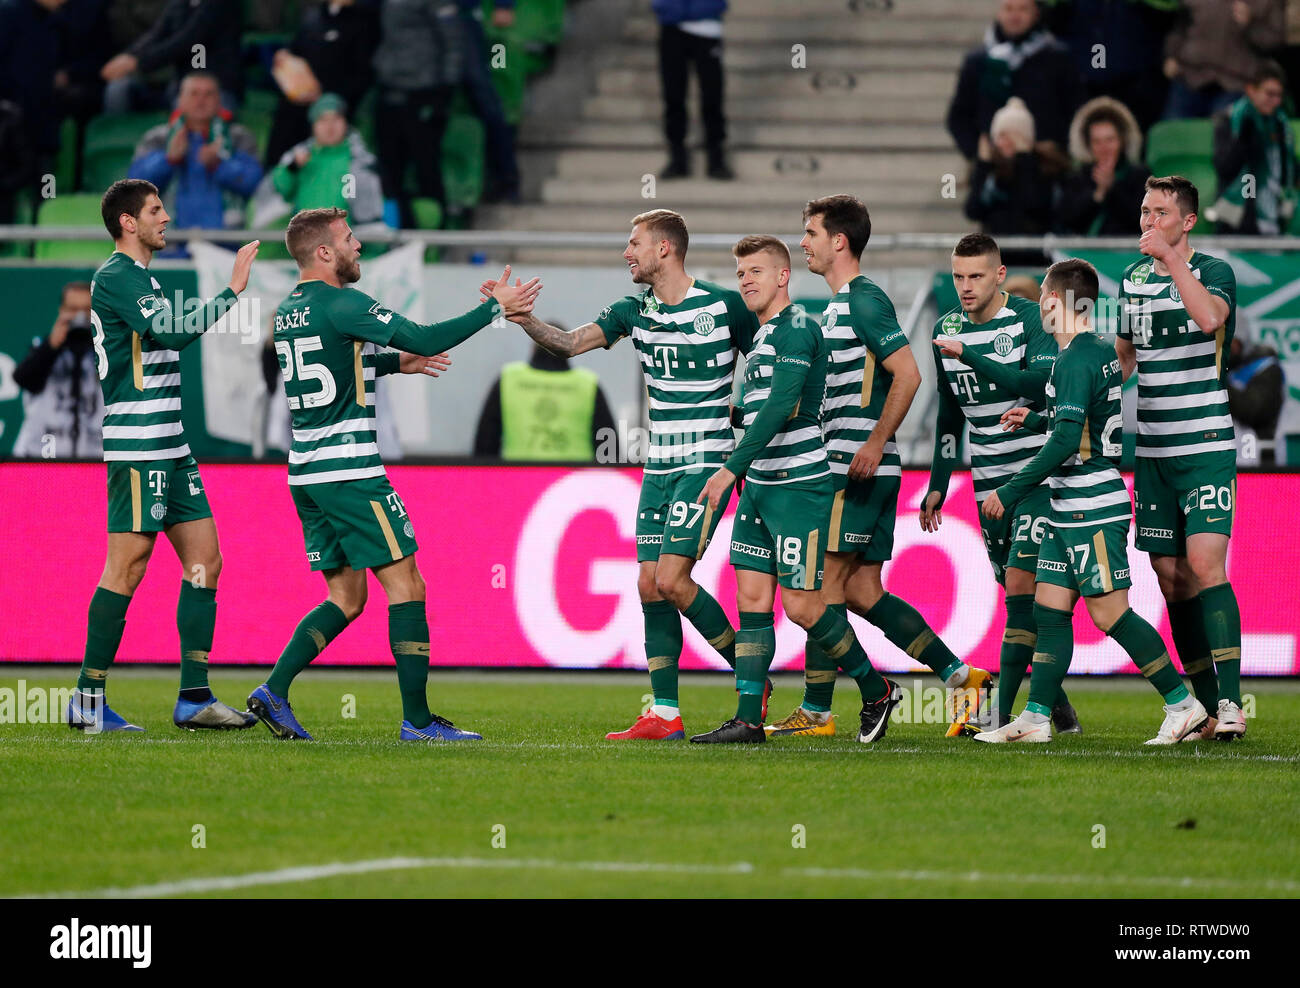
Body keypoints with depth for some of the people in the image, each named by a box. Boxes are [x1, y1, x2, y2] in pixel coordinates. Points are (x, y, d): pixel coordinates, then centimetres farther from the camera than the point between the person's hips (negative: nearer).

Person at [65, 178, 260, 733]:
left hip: (170, 447, 10)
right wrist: (232, 291, -21)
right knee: (127, 569, -8)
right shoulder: (116, 278, -12)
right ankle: (88, 701, -4)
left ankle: (194, 698, 7)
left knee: (204, 562, 6)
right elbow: (174, 333, -24)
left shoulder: (139, 278, 19)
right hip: (138, 450, -10)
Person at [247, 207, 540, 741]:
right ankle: (417, 718, -3)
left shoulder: (287, 311, 14)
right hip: (350, 472, -9)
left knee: (345, 598, 13)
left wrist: (394, 362, 32)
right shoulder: (342, 305, -13)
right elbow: (426, 341, -17)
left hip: (305, 474, 9)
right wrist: (494, 308, -10)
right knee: (405, 586, -3)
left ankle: (274, 691, -1)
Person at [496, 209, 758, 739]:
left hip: (706, 464, -6)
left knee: (671, 579, -15)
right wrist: (523, 318, -17)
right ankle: (665, 715, 4)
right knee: (649, 584, 1)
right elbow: (571, 342, -3)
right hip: (658, 468, 6)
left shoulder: (725, 306, -7)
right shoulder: (633, 312, 8)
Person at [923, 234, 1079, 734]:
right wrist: (938, 484, 18)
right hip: (989, 481, 6)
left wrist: (970, 357, -27)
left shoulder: (1031, 318, -9)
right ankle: (1056, 703, 16)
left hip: (1038, 471, -6)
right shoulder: (947, 329, 9)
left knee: (1021, 585, -15)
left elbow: (1040, 383, -25)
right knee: (1020, 595, 6)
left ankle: (1001, 711, -17)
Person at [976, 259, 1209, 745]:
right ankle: (1036, 718, 8)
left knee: (1110, 614, -7)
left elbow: (1067, 441, -23)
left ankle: (1183, 704, -2)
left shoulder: (1076, 361, -17)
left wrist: (1009, 492, -18)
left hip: (1092, 508, -10)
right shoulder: (1099, 351, 12)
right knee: (1049, 608, 8)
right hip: (1070, 509, 10)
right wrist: (1036, 419, 36)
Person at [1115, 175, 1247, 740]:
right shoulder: (1133, 278, 13)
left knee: (1204, 566, -17)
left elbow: (1211, 317, -29)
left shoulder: (1213, 271, -5)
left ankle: (1230, 701, -18)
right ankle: (1205, 705, 11)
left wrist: (1171, 258, -29)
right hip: (1152, 450, 6)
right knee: (1171, 577, 4)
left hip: (1206, 445, -6)